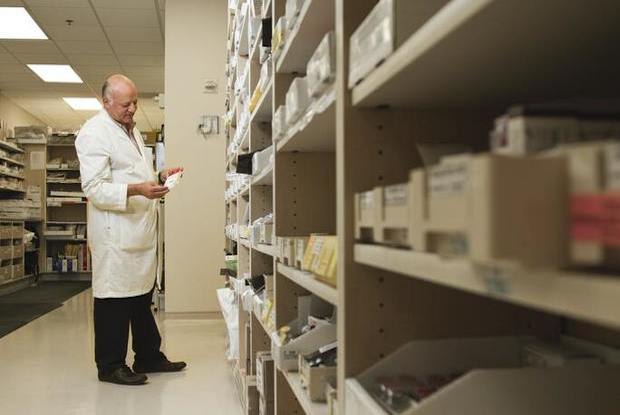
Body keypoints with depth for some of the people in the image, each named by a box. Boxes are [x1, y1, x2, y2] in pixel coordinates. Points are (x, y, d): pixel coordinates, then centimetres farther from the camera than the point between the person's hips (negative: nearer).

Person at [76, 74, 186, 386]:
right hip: (115, 232, -9)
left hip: (140, 229, 9)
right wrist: (136, 190, -29)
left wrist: (159, 177, 11)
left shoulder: (131, 129, 18)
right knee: (114, 298, 0)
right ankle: (110, 366, 13)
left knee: (141, 295, 16)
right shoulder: (94, 132, -11)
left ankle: (149, 357, 28)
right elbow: (94, 187, -18)